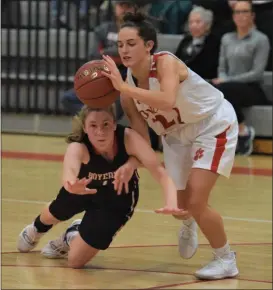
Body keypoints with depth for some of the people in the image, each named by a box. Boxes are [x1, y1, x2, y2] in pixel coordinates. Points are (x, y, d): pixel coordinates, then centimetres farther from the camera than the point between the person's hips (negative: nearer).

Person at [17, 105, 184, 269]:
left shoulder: (127, 138, -39)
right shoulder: (78, 147, -41)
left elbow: (158, 170, -46)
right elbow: (68, 174, -63)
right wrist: (73, 185, -87)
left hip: (118, 198, 0)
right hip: (84, 188, 0)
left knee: (76, 261, -1)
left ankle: (72, 236, 35)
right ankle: (37, 229, 69)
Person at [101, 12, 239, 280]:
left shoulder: (166, 62, -30)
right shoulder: (128, 83, -13)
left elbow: (167, 100, -52)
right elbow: (141, 137, -7)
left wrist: (123, 87, -55)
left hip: (213, 126, -6)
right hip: (176, 135, 6)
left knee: (195, 202, -18)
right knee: (179, 205, 12)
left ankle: (226, 260, 4)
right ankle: (188, 224, 52)